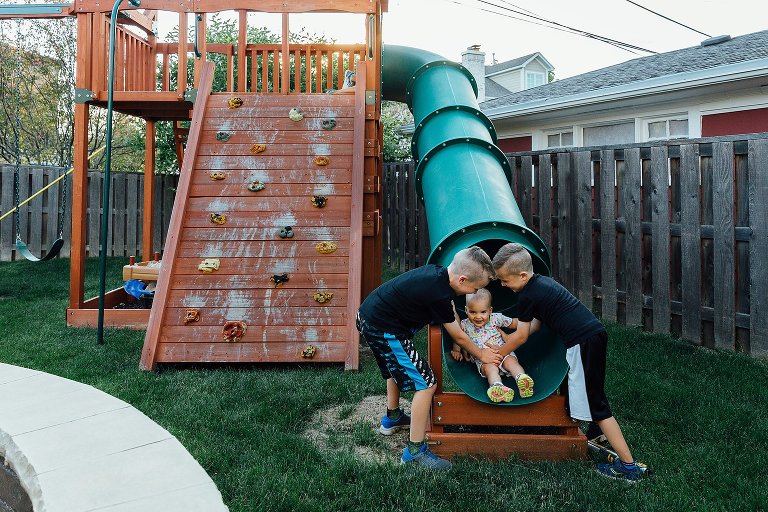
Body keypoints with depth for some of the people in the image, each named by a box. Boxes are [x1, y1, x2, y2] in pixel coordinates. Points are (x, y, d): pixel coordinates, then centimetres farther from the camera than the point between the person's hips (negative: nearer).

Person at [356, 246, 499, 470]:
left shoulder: (438, 273, 2)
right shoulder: (438, 294, -24)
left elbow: (451, 312, 18)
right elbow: (458, 335, -8)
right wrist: (481, 354, 9)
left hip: (367, 314, 10)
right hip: (383, 329, -10)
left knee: (399, 364, 33)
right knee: (425, 383, -7)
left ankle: (392, 418, 52)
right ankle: (415, 452, 1)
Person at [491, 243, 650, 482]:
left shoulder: (527, 296, -11)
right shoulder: (542, 281, 16)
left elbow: (521, 337, 1)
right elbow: (537, 322, 23)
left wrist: (496, 355, 14)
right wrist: (510, 338, 26)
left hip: (583, 343, -10)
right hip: (595, 333, 10)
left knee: (595, 404, -2)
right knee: (590, 396, 24)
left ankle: (629, 466, 3)